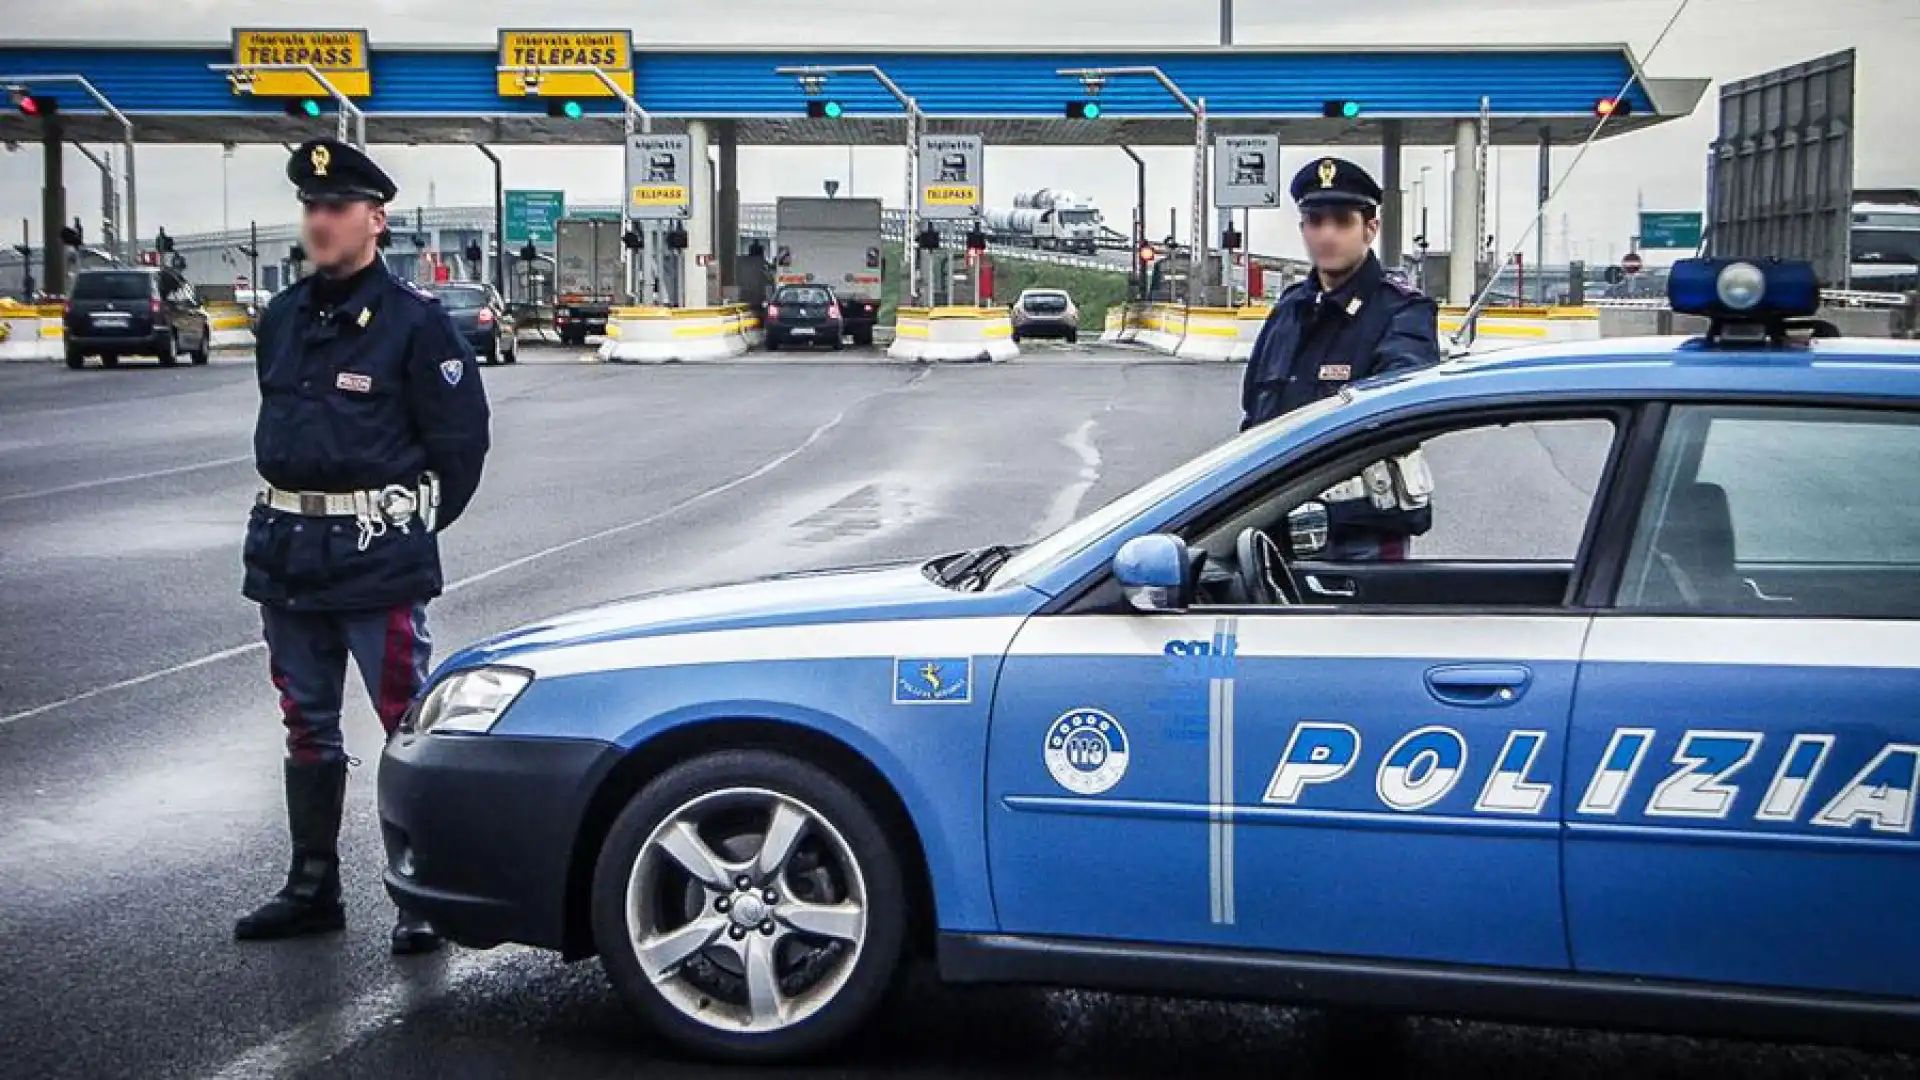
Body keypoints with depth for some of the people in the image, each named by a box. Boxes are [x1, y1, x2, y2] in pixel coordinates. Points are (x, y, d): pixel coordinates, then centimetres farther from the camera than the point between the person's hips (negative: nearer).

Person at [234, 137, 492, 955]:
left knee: (408, 725, -3)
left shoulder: (413, 322, -9)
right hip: (287, 551, 7)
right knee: (307, 726, 14)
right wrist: (294, 518, 15)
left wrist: (411, 526, 1)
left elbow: (462, 437, -6)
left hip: (377, 557, -7)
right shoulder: (282, 320, 10)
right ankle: (312, 887, 24)